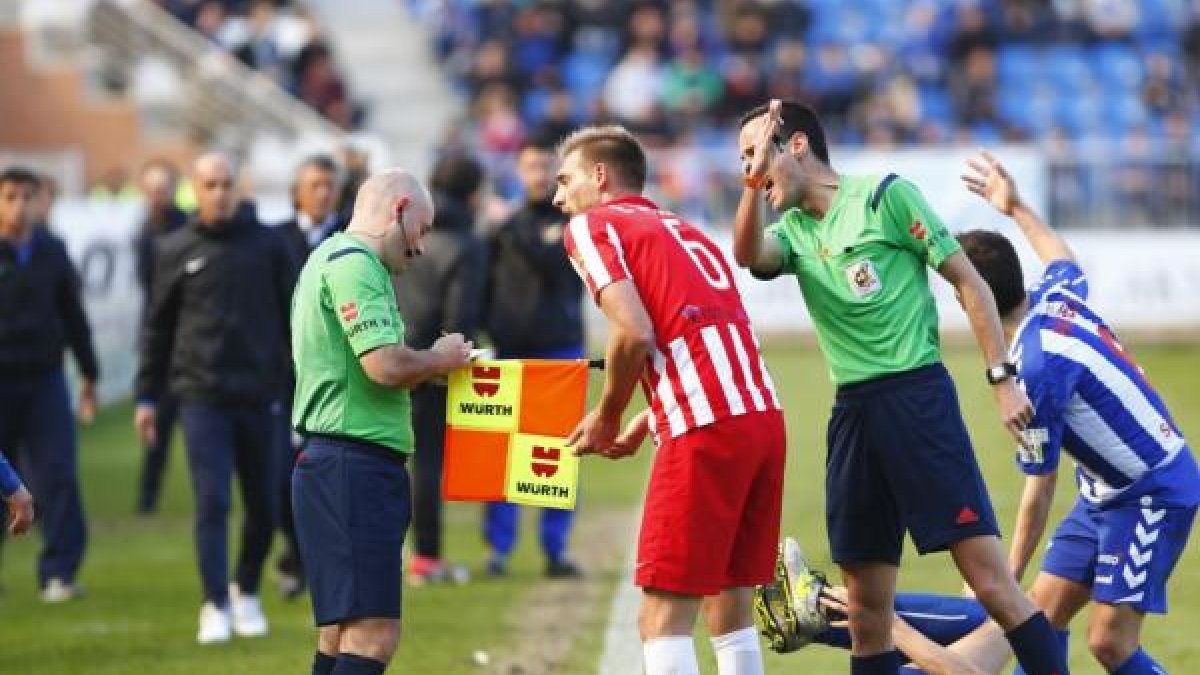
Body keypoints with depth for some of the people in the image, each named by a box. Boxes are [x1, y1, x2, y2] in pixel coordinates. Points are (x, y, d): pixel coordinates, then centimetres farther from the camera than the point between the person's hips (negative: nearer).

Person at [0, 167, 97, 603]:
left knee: (58, 475, -7)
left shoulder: (51, 252, 6)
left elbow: (73, 316, 14)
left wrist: (89, 375, 17)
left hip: (45, 380, 2)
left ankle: (59, 572, -5)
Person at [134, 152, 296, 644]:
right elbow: (157, 327, 9)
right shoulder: (176, 251, 4)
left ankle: (246, 592, 27)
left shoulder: (266, 244, 4)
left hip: (257, 394, 1)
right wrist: (147, 397, 7)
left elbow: (293, 316, 7)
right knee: (212, 502, -8)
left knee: (263, 507, 6)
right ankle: (216, 607, -4)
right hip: (201, 395, -1)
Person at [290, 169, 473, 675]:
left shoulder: (333, 258, 22)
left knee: (342, 632, 13)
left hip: (341, 467, 11)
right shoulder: (354, 262, -11)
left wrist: (430, 366, 16)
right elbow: (386, 365, -21)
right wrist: (442, 358, -3)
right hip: (355, 462, -11)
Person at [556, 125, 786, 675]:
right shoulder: (684, 232, 27)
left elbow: (634, 334, -10)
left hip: (707, 428, -7)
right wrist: (643, 424, 24)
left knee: (663, 617, -4)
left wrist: (606, 418, 4)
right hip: (764, 416, 7)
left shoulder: (592, 226, 4)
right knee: (728, 608, 14)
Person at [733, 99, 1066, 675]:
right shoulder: (792, 231, 13)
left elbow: (968, 283, -1)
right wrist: (755, 181, -21)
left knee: (990, 578, -12)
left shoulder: (885, 195, -2)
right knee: (866, 607, 6)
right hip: (851, 412, 6)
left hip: (917, 396, -6)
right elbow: (750, 256, -10)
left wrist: (1003, 379, -6)